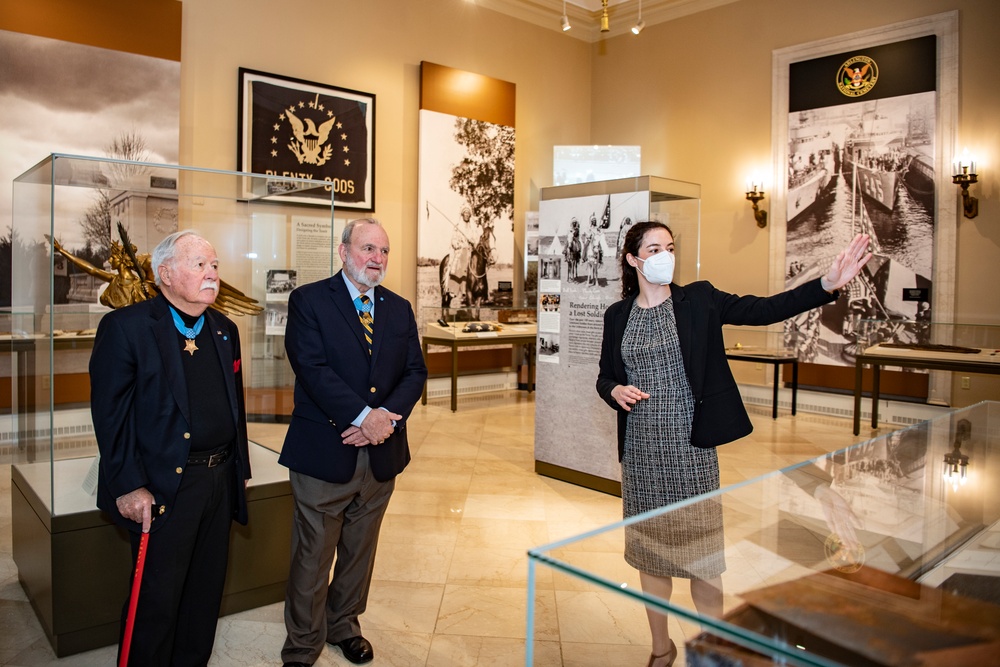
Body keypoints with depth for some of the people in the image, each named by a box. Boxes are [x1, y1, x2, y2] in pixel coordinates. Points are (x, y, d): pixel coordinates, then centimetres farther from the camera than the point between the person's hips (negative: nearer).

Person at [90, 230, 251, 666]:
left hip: (220, 480, 6)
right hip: (164, 488, -6)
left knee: (207, 591, 19)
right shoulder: (125, 326, -10)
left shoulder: (225, 330, 9)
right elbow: (110, 413, -13)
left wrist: (240, 468, 12)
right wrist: (128, 487, -16)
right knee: (157, 598, 8)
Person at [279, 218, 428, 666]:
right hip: (324, 454, -4)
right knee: (312, 558, 7)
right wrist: (363, 416, -22)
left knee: (360, 553, 19)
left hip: (381, 453, 5)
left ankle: (344, 625, 40)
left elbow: (415, 371, 4)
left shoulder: (399, 309, 10)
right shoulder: (308, 301, -5)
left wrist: (387, 415, -13)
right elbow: (312, 368, -16)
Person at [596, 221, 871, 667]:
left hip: (690, 446, -2)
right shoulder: (618, 315, 5)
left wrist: (827, 285, -24)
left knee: (702, 551, 5)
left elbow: (764, 309, -12)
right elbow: (604, 376, 11)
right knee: (649, 549, 13)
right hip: (640, 450, 3)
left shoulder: (698, 300, -2)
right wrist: (615, 391, -12)